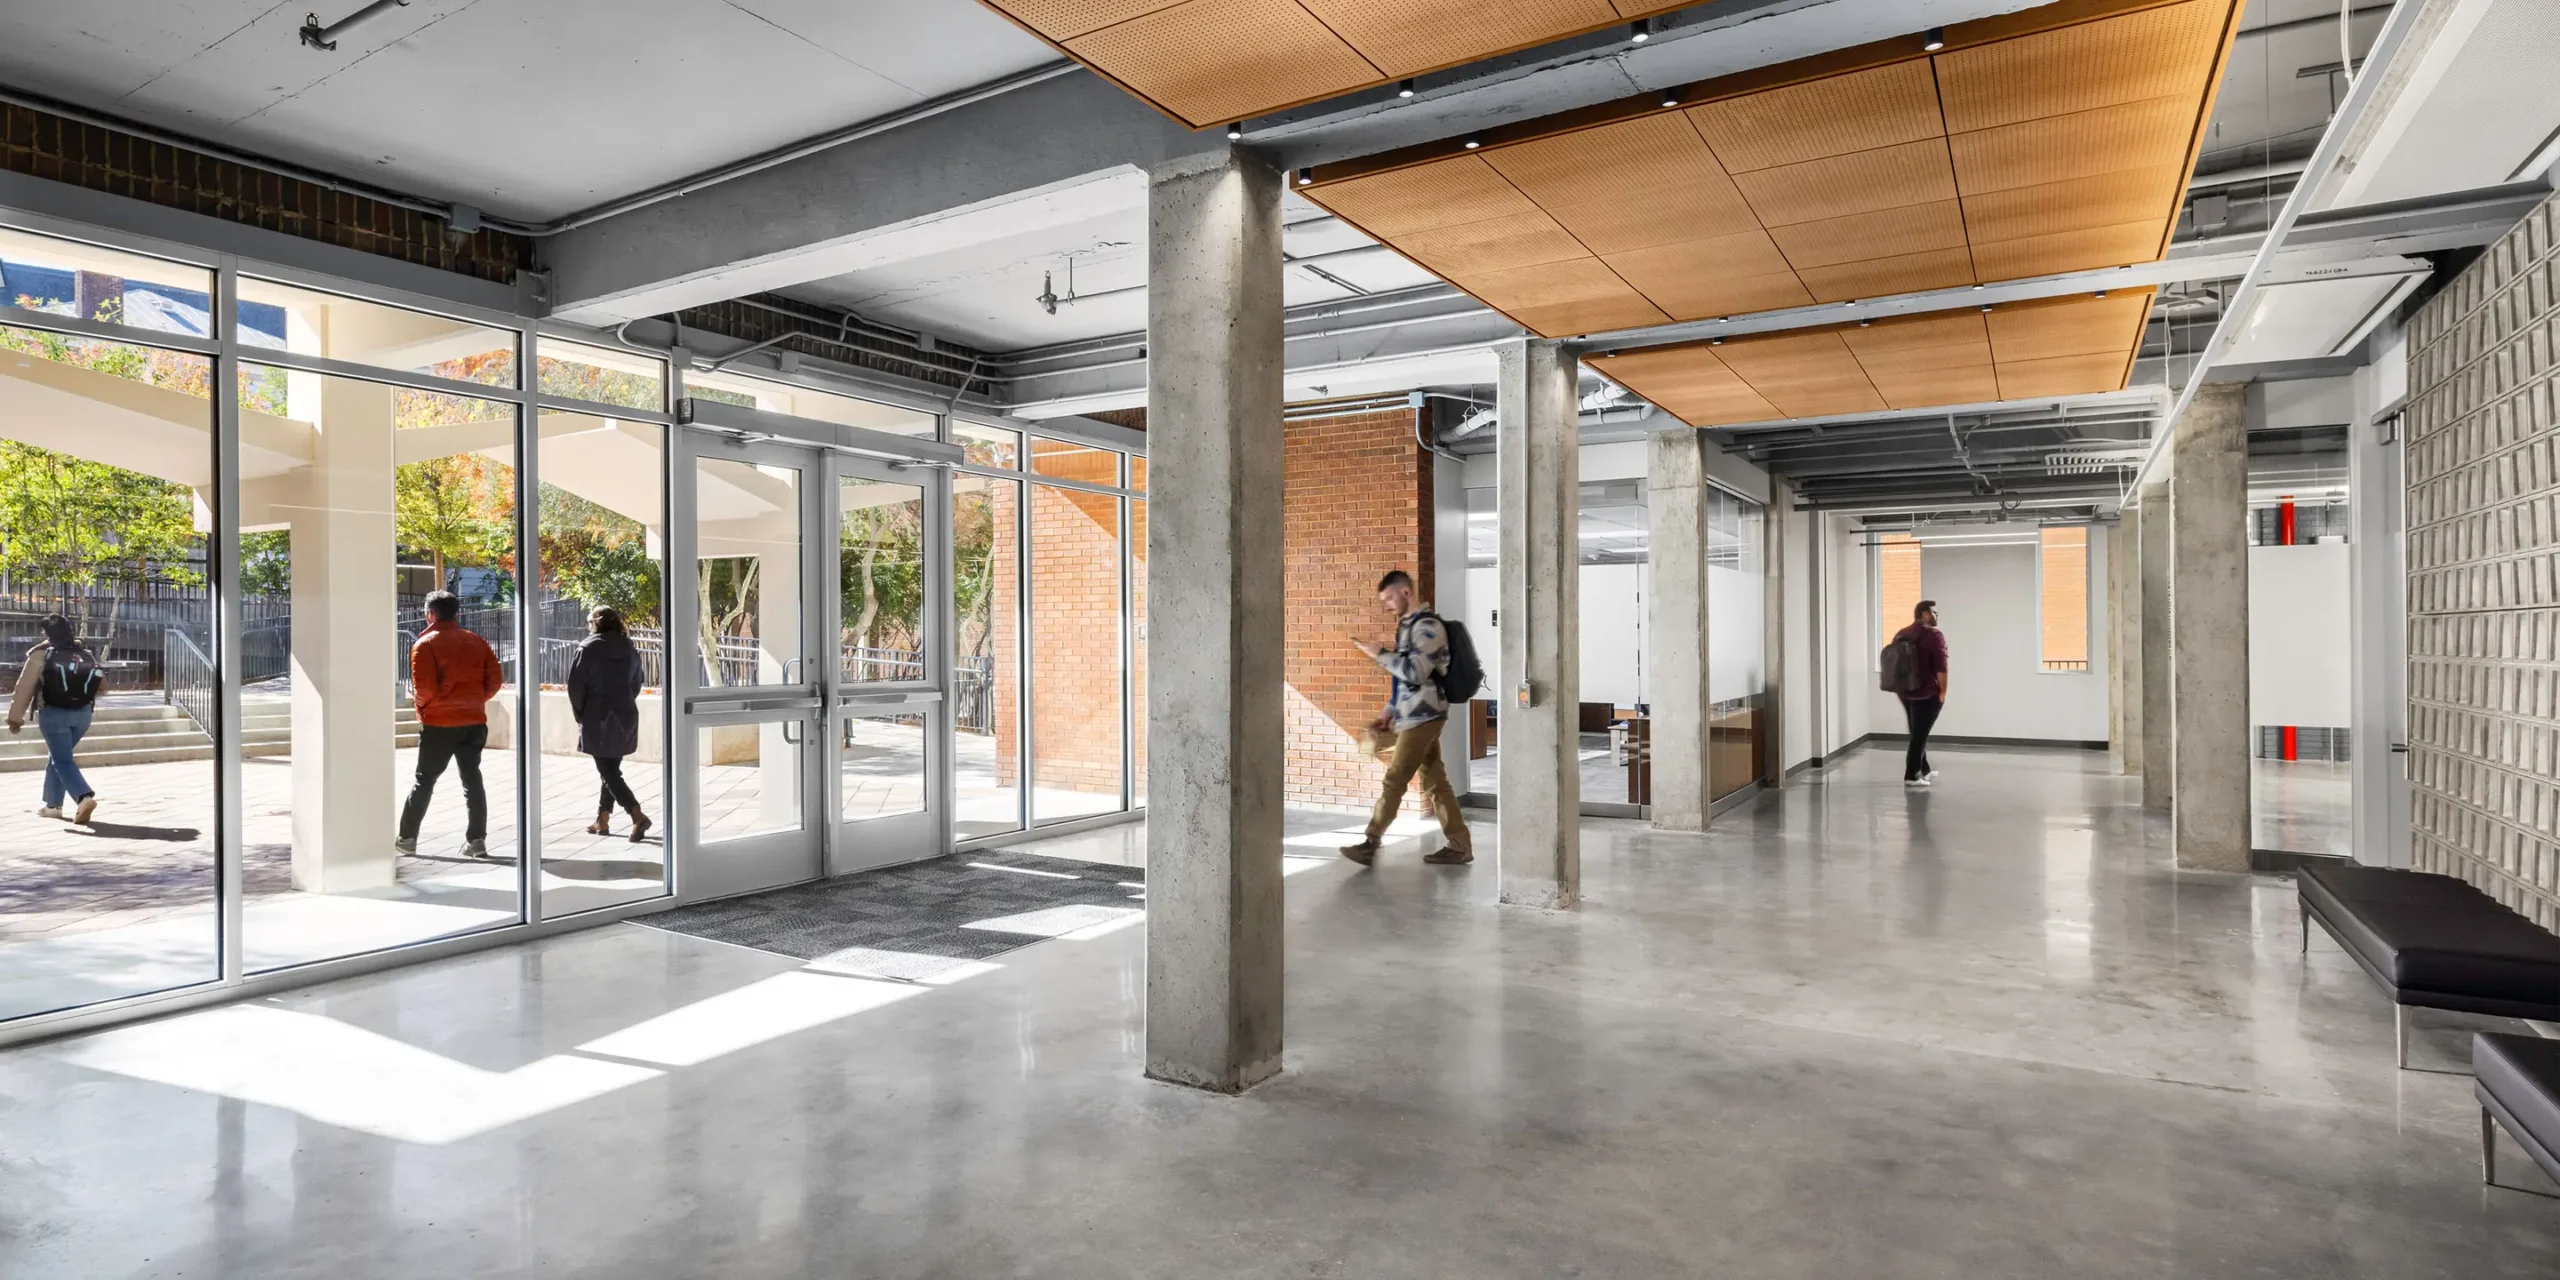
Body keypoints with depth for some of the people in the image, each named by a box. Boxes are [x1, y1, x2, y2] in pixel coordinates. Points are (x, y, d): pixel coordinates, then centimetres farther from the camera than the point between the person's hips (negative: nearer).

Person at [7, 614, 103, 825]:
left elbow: (25, 686, -3)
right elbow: (100, 682, 8)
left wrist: (16, 716, 3)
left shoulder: (41, 653, -4)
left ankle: (84, 797, -25)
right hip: (82, 712, 5)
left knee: (62, 760, -4)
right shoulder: (85, 653, 9)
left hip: (54, 713, -5)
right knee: (57, 756, 21)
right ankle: (53, 804, 24)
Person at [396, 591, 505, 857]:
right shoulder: (477, 642, 7)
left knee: (425, 780, 9)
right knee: (472, 779, 7)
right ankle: (477, 839, 3)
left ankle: (407, 837, 16)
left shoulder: (425, 644, -7)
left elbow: (424, 688, -15)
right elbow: (495, 681, 3)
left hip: (439, 723, -3)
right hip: (474, 721, 4)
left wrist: (416, 698, 6)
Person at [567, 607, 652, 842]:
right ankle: (603, 820, 20)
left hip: (598, 718, -6)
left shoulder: (588, 649, -7)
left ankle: (637, 816, -20)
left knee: (608, 772, -5)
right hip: (625, 717, 6)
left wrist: (579, 713, 2)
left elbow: (575, 684, -9)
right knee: (611, 769, 16)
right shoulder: (630, 651, 10)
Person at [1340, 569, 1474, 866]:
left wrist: (1380, 654, -14)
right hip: (1413, 716, 9)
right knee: (1434, 781, 8)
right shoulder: (1407, 626, 17)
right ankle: (1459, 846, 12)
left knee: (1394, 780, -6)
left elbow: (1416, 672, -21)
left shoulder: (1428, 626, -12)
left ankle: (1370, 843, -2)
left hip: (1423, 716, -9)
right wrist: (1389, 711, 16)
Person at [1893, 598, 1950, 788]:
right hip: (1927, 693, -7)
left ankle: (1924, 770, 28)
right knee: (1920, 735, -4)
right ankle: (1911, 776, -4)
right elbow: (1941, 666, -18)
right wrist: (1943, 691, -12)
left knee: (1917, 733, 18)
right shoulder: (1934, 634, -12)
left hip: (1906, 692, 7)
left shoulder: (1900, 634, 12)